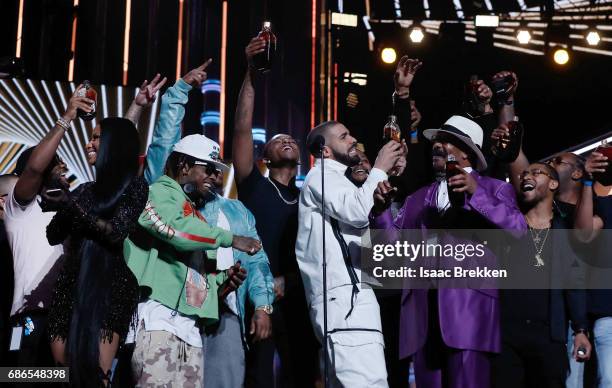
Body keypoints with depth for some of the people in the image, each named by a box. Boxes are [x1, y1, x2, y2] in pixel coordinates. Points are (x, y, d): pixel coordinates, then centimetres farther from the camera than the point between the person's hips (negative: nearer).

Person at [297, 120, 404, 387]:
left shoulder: (334, 181, 30)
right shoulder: (321, 176, 0)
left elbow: (365, 222, 22)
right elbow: (358, 211, -18)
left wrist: (390, 175, 16)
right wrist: (379, 169, -4)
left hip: (348, 297, 10)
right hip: (343, 298, -10)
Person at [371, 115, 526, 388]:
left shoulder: (494, 189, 10)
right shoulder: (418, 198, 23)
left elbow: (518, 230, -7)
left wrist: (477, 194, -16)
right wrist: (381, 209, -3)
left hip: (469, 306, -4)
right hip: (424, 309, 4)